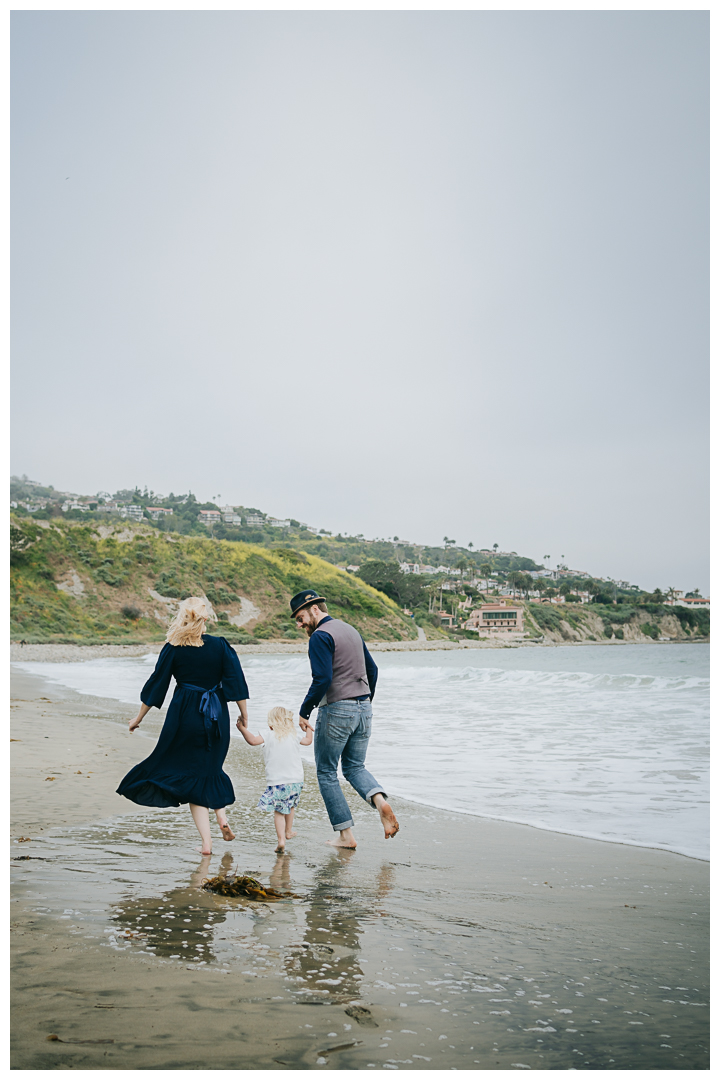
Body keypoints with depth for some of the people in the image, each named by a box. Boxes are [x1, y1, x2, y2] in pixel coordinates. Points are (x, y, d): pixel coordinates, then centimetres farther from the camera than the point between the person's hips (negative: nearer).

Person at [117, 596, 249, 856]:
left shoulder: (173, 649, -7)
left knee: (192, 777, 8)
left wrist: (138, 718, 12)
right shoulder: (220, 645, -3)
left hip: (186, 716, -2)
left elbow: (156, 686, 0)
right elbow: (237, 684, -5)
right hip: (217, 717, 2)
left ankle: (206, 842, 5)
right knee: (211, 770, 25)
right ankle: (222, 815, 5)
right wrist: (245, 719, 3)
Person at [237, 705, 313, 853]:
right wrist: (309, 728, 45)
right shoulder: (294, 736, 10)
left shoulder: (268, 735, -3)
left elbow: (253, 740, -20)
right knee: (290, 805, 27)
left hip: (277, 781, -4)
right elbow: (308, 741, 29)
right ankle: (288, 831, 42)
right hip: (296, 780, 4)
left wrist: (242, 728, -14)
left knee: (279, 810, 5)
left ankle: (281, 840, -11)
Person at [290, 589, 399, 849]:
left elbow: (322, 680, -22)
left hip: (336, 710, -8)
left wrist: (304, 711, -12)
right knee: (355, 767, 18)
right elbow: (372, 669, 20)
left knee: (326, 773, 8)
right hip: (363, 709, 8)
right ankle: (380, 800, -11)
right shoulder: (351, 630, 15)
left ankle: (345, 835, 7)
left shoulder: (321, 636, -12)